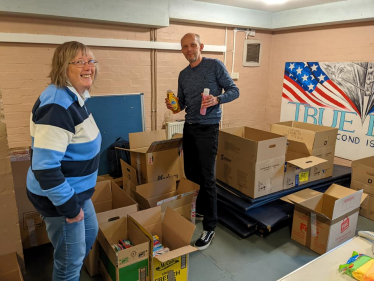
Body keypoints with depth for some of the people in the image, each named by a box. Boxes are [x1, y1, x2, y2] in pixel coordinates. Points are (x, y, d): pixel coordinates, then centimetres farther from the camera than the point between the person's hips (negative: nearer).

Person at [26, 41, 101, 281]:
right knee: (71, 258, 10)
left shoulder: (74, 97, 5)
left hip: (76, 190, 10)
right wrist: (69, 205, -23)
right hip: (58, 197, -10)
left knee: (91, 232, 29)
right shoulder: (58, 105, -28)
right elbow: (44, 166, -31)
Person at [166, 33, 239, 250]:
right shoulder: (183, 74, 12)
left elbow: (234, 91, -5)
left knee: (207, 178, -6)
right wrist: (173, 105, -5)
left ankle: (210, 228, 5)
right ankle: (199, 210, 36)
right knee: (191, 174, 14)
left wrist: (217, 99, -24)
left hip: (208, 129, -6)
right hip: (189, 128, 7)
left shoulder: (215, 65, -5)